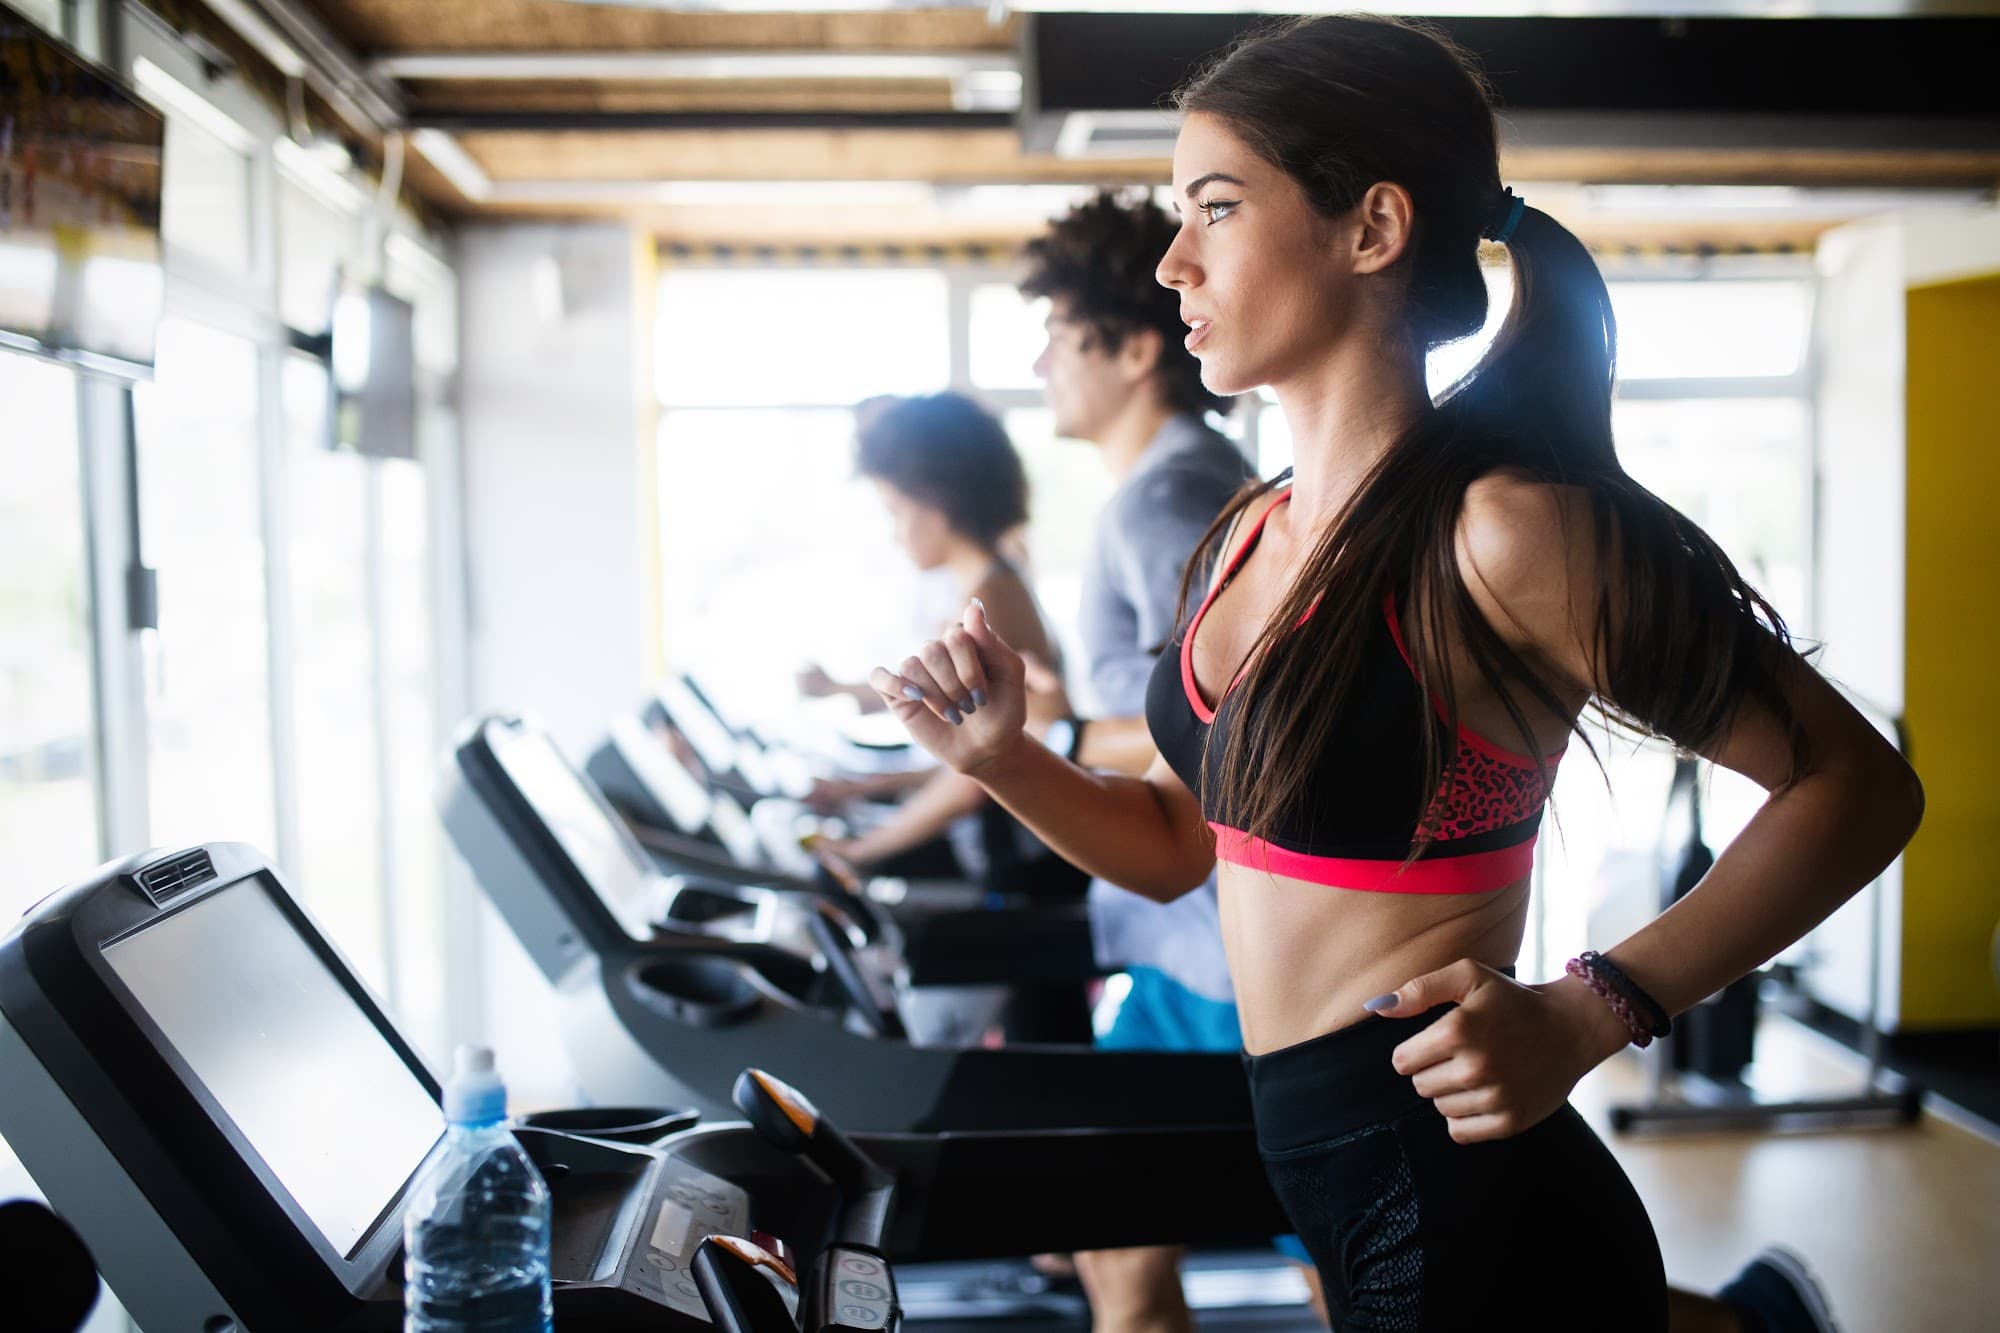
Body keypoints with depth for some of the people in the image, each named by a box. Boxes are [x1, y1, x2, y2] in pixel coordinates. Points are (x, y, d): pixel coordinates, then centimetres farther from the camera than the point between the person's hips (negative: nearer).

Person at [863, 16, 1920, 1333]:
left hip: (1462, 1207, -7)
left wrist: (1583, 1016, -22)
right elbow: (1181, 841, 12)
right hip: (1317, 1167, 7)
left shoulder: (1502, 531, -19)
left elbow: (1859, 785, -14)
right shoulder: (1258, 531, 4)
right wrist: (1001, 757, -5)